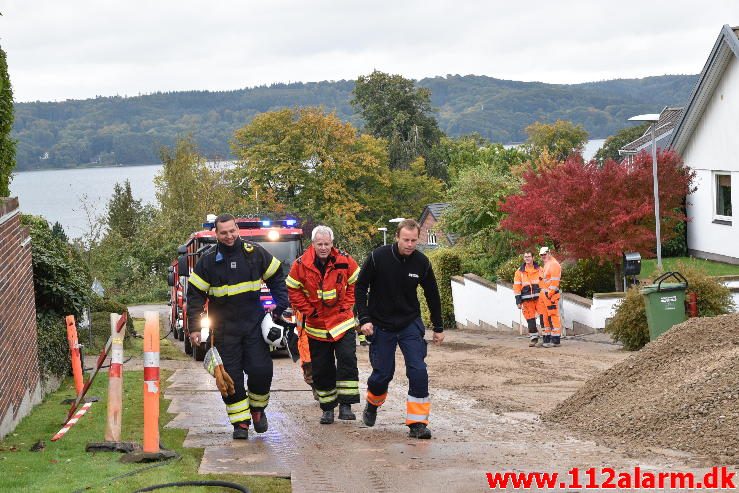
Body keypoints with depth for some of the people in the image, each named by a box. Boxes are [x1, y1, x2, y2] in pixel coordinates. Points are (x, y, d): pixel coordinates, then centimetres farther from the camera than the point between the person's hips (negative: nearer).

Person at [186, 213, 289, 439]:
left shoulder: (254, 253, 1)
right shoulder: (208, 260, -2)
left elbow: (277, 278, 13)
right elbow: (195, 294, 2)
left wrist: (280, 306, 5)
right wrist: (194, 327, -2)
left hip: (254, 323, 1)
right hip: (224, 327, 0)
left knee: (261, 370, -7)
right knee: (231, 377, -1)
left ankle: (257, 408, 19)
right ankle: (240, 422, 7)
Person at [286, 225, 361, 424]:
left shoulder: (345, 262, -7)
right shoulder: (301, 265, -9)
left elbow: (355, 284, 8)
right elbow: (292, 290, 2)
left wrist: (346, 305, -1)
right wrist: (308, 310, -4)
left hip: (343, 322, -1)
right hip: (316, 326, 1)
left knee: (347, 360, -14)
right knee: (321, 369, 6)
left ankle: (345, 405, -10)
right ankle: (327, 409, 18)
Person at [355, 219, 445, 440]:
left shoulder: (421, 262, -7)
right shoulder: (378, 257, -14)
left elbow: (432, 295, 8)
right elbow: (360, 288, -4)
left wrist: (438, 327, 13)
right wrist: (364, 319, -13)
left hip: (410, 324, 1)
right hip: (381, 325, -1)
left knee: (418, 371, -13)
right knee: (382, 373, 5)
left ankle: (417, 423, -6)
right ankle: (372, 405, 37)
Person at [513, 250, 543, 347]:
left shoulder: (539, 270, 8)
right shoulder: (520, 272, 7)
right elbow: (517, 287, 5)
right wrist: (518, 301, -2)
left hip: (539, 298, -1)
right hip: (527, 299, 1)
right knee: (530, 319, 2)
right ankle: (533, 338, 12)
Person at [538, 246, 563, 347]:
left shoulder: (554, 264, -9)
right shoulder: (546, 265, 23)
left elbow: (555, 281, -18)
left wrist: (550, 293, -22)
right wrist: (542, 293, 20)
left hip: (551, 294, -11)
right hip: (544, 295, 11)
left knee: (553, 317, -11)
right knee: (545, 317, 13)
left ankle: (555, 340, -13)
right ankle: (546, 339, 18)